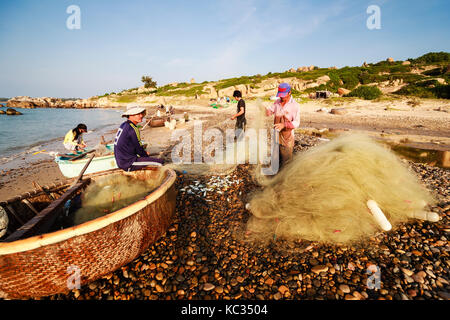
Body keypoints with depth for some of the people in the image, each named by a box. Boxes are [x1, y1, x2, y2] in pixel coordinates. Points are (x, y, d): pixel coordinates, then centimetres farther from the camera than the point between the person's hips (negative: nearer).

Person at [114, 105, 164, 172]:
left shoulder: (123, 125, 9)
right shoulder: (132, 129, -18)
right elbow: (139, 148, -12)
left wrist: (144, 152, 14)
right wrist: (146, 155, 7)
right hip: (128, 164, -10)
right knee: (160, 162, -13)